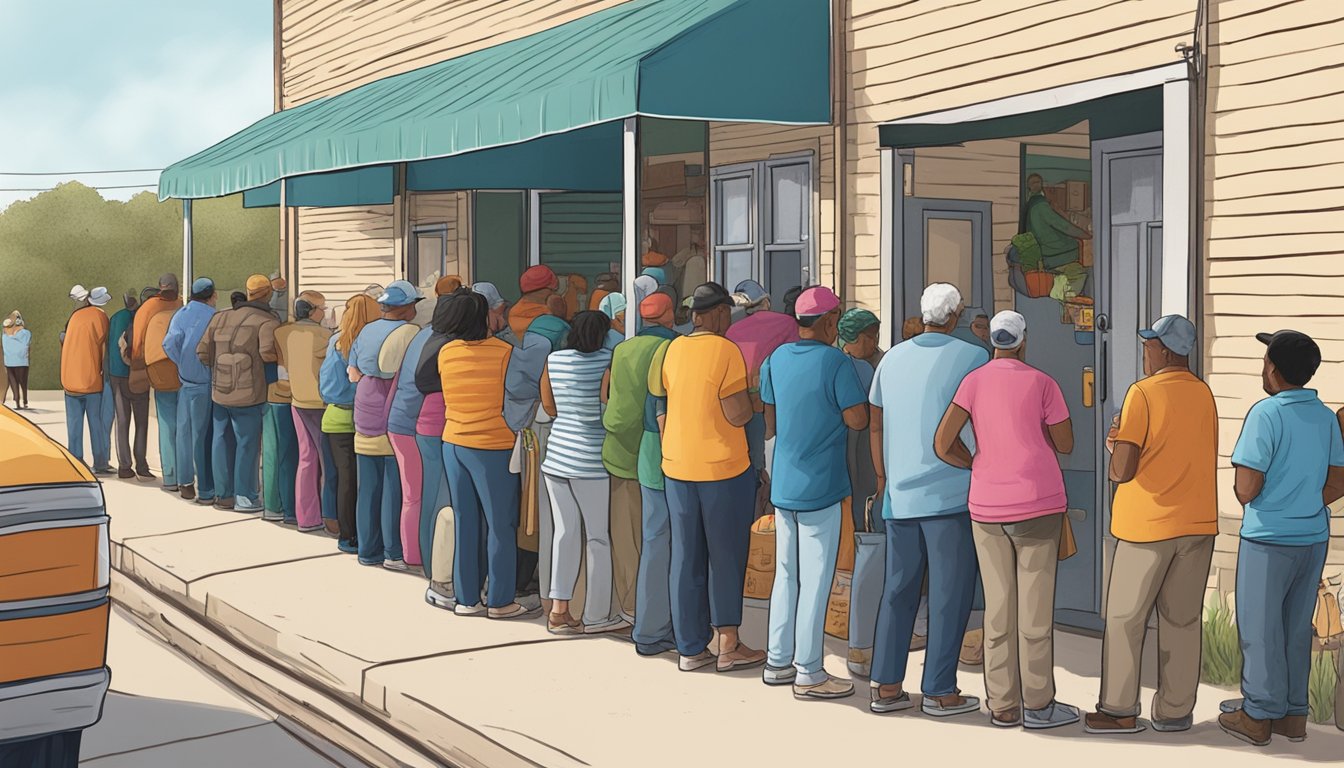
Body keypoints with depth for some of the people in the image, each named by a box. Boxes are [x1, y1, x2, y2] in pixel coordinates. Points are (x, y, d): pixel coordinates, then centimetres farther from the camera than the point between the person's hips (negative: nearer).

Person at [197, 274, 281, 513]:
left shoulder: (220, 318, 9)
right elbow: (267, 351, -27)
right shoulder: (267, 321, -11)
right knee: (247, 443, 4)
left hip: (219, 392, 6)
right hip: (248, 394, -6)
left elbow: (202, 352, 8)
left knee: (220, 440, 14)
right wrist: (279, 357, -6)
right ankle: (244, 497, 8)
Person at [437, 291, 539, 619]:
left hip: (453, 444, 5)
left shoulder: (445, 353, 1)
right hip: (493, 447, -5)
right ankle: (500, 601, 9)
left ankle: (466, 599, 17)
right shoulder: (504, 352, -12)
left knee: (464, 523, 11)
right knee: (501, 525, 4)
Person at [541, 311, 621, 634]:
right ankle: (596, 616, 11)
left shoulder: (553, 360, 4)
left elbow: (548, 406, 13)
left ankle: (558, 609, 11)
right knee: (599, 538, 5)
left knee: (565, 532, 13)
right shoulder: (607, 361, -12)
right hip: (592, 461, -5)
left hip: (556, 457, 5)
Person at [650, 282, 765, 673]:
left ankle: (690, 648, 15)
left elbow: (662, 410, 9)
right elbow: (738, 415, -17)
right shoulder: (726, 351, -12)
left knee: (686, 557, 10)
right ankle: (728, 645, 12)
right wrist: (752, 396, 3)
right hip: (723, 468, -5)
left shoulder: (672, 350, 5)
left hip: (677, 467, 5)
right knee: (726, 556, 6)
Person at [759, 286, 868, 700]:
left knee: (786, 574, 16)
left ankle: (778, 662, 23)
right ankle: (808, 673, 5)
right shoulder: (836, 363, -14)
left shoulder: (776, 360, 6)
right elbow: (858, 419, -13)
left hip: (783, 486, 7)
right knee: (815, 580, 0)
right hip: (821, 489, -7)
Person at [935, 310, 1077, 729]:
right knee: (1035, 606, 3)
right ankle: (1038, 703, 9)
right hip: (1038, 505, -3)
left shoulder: (973, 381, 1)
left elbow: (942, 445, -7)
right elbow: (1066, 444, 4)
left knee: (998, 606, 8)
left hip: (987, 508, 3)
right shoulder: (1043, 384, -5)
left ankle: (1003, 706, 12)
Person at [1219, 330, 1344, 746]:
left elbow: (1246, 487, -17)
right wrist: (1304, 505, 12)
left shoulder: (1266, 413, -16)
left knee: (1260, 629, 5)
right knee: (1298, 627, 15)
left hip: (1268, 539, -6)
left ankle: (1259, 715, 12)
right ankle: (1293, 713, 22)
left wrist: (1244, 498, 4)